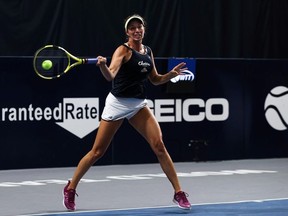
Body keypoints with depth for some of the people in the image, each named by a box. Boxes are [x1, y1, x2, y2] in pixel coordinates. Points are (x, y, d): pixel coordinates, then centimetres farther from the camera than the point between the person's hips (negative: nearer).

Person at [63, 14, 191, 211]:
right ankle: (70, 188, 17)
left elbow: (155, 79, 19)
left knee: (159, 146, -10)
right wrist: (103, 66, -49)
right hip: (117, 103, -4)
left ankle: (179, 193, -4)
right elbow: (110, 75, -28)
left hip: (139, 104, 4)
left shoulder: (148, 52, 8)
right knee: (97, 152, 0)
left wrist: (171, 74, 1)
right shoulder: (123, 50, -12)